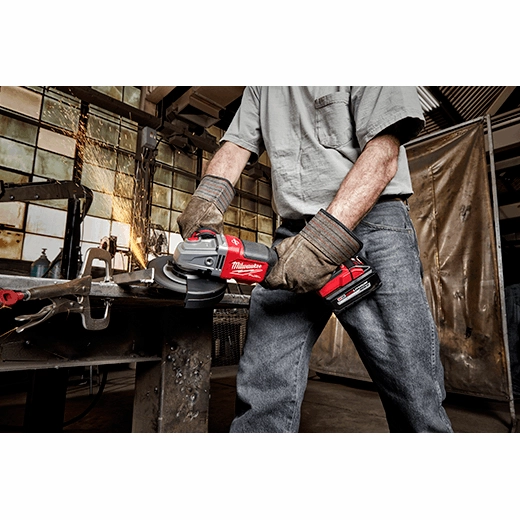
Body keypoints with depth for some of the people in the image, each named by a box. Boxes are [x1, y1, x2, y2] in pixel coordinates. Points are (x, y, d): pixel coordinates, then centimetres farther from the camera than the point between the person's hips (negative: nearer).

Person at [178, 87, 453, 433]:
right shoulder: (260, 88, 24)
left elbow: (383, 151, -7)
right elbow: (235, 147, 15)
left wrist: (322, 240, -20)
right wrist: (206, 200, -8)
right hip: (294, 239, 4)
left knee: (415, 397, 1)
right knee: (263, 393, -2)